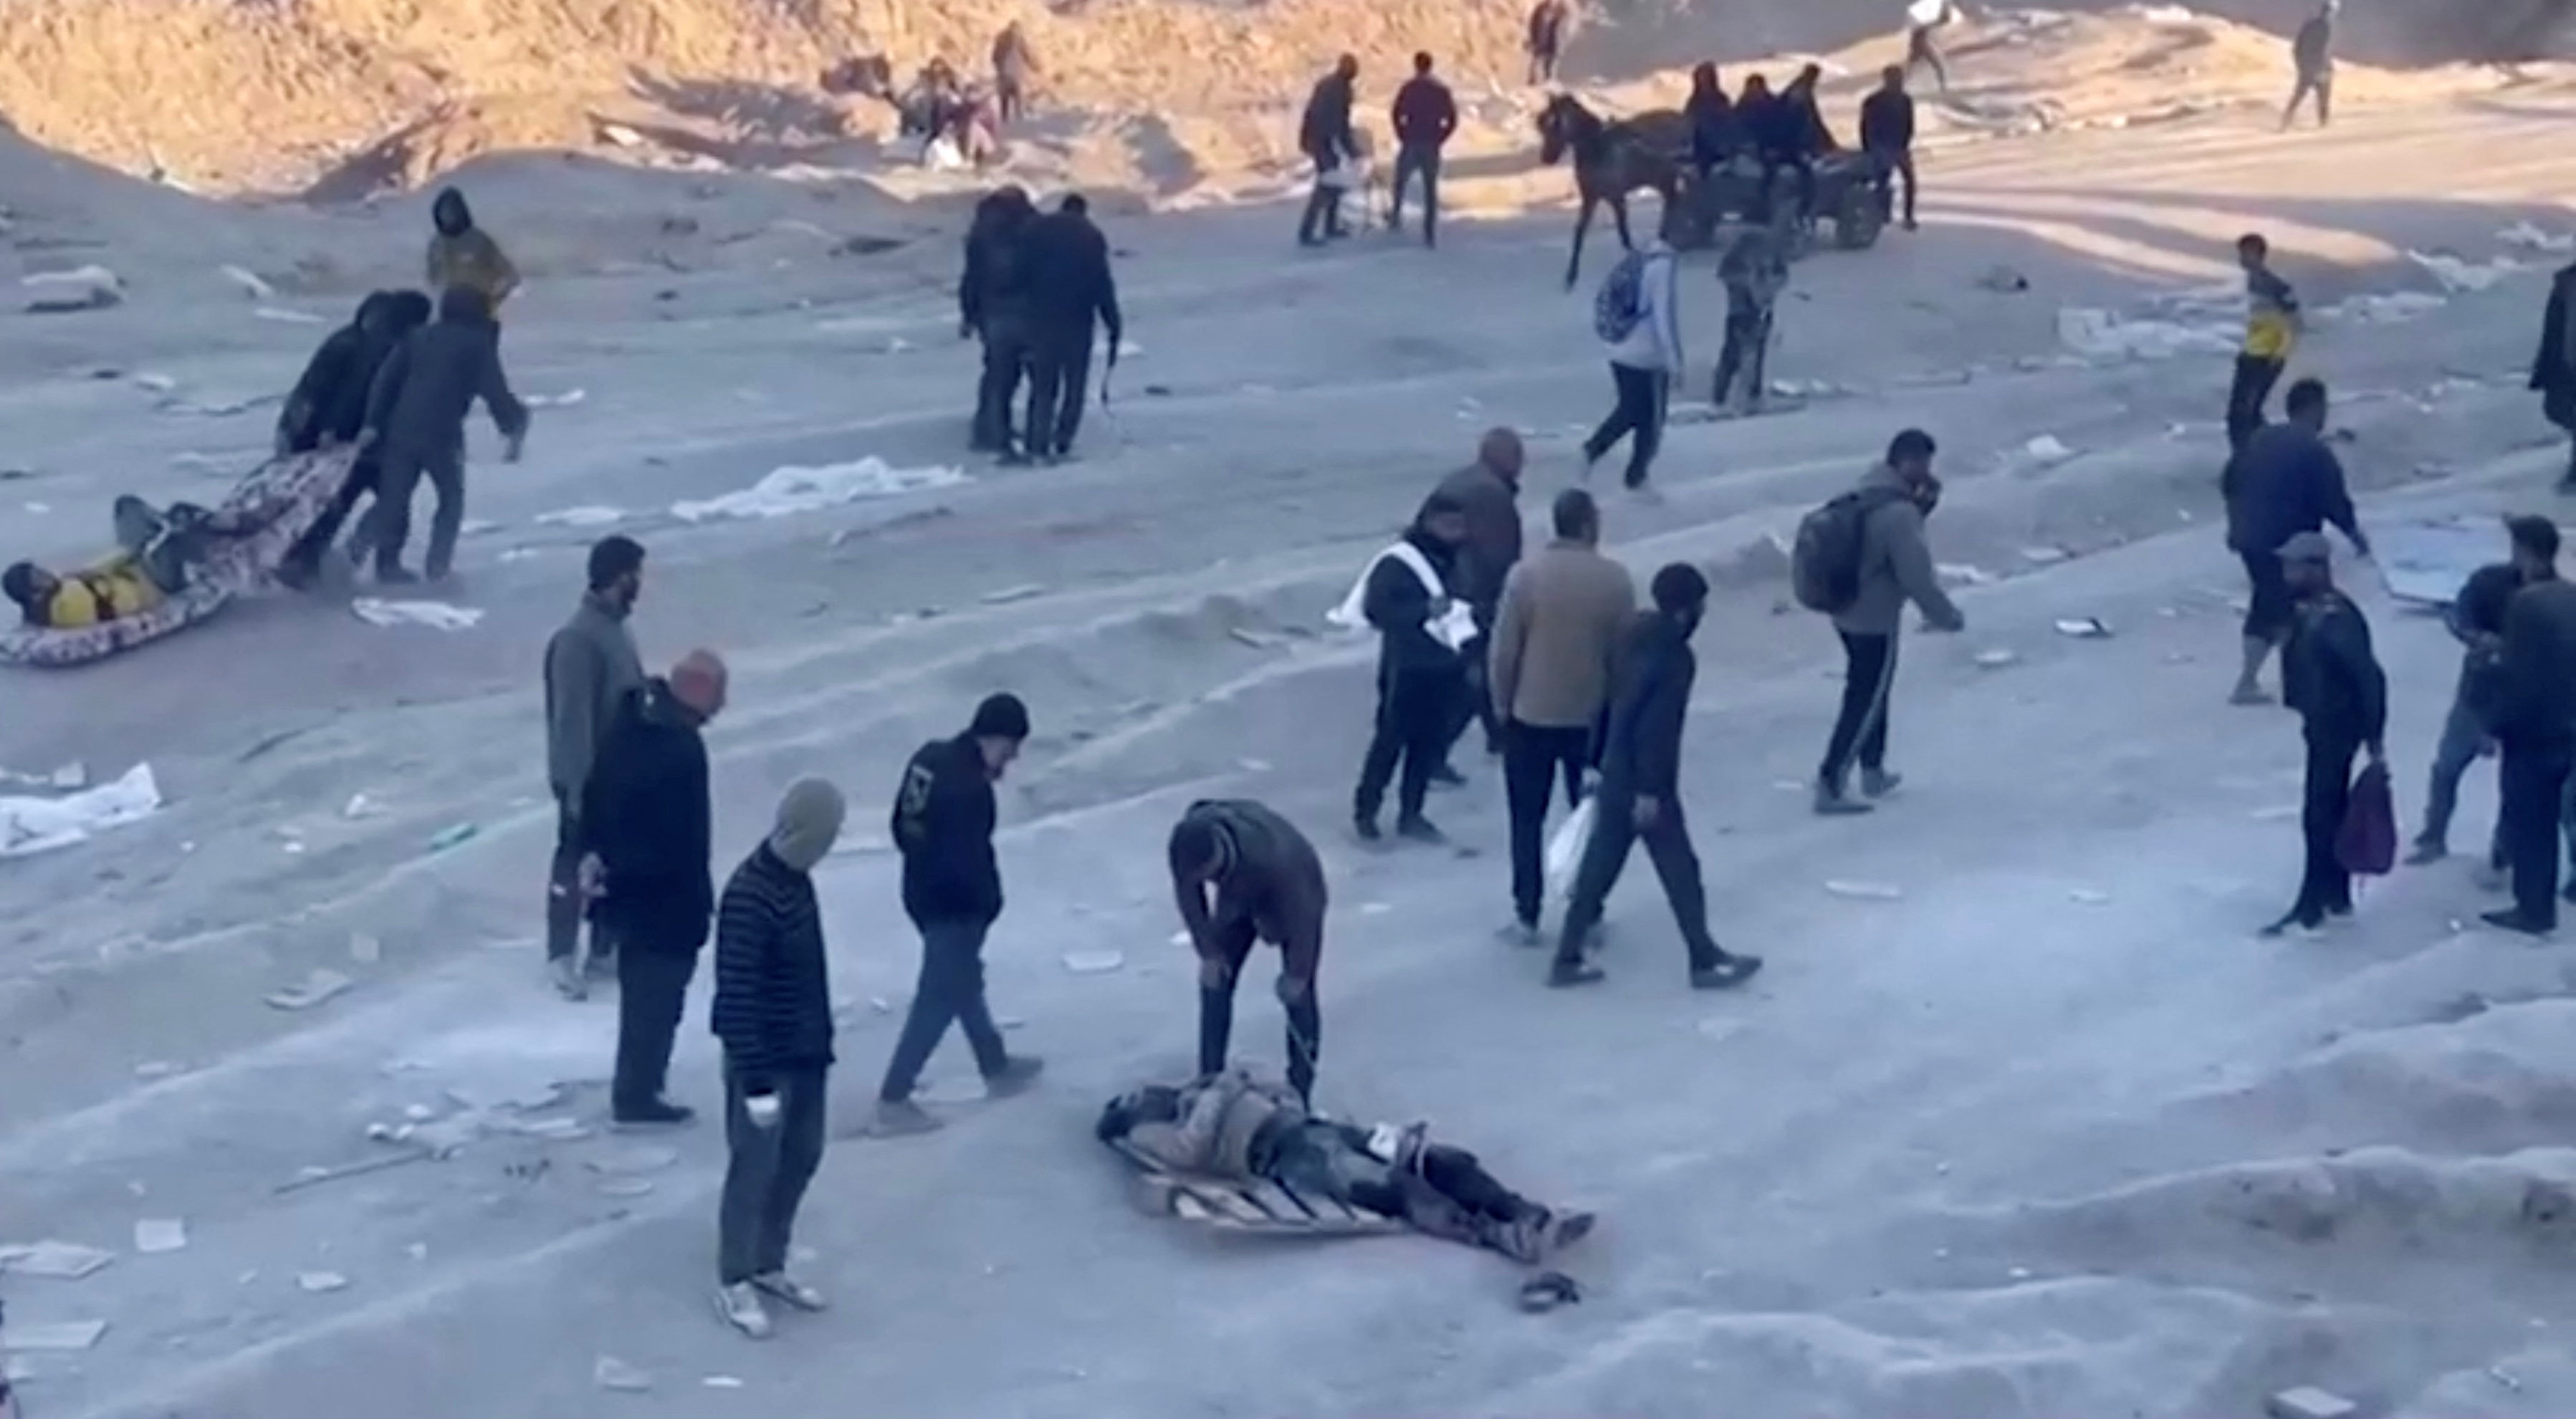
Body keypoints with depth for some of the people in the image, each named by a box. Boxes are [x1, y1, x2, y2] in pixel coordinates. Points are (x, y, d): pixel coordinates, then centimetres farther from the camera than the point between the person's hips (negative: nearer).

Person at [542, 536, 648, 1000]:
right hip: (588, 776, -9)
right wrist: (578, 786, -23)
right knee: (574, 865, 6)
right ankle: (562, 958, 18)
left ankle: (606, 948, 31)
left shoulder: (615, 625, 5)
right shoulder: (579, 638, -25)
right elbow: (572, 719, -24)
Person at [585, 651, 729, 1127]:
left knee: (641, 992, 21)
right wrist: (700, 901, -14)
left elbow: (595, 802, 11)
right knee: (658, 998, 2)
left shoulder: (628, 727, 4)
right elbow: (689, 837, -22)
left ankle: (635, 1086, 31)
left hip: (624, 888, 9)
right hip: (667, 899, -9)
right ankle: (637, 1095, 8)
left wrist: (604, 856, 15)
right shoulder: (683, 750, -24)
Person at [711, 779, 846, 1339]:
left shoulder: (795, 879, 3)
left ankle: (768, 1266, 34)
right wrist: (756, 1080, -25)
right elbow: (737, 997, -26)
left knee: (801, 1159, 18)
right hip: (767, 1060, -9)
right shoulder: (749, 897, -26)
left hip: (806, 1052, 9)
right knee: (754, 1170, 4)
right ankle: (733, 1283, 19)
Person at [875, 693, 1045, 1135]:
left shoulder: (930, 756, 0)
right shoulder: (971, 788, -28)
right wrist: (989, 904, -9)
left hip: (921, 894, 10)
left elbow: (902, 826, 9)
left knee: (964, 980, 25)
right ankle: (892, 1102, 6)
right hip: (954, 906, -10)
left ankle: (997, 1068, 43)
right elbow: (971, 859, -26)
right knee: (938, 999, 1)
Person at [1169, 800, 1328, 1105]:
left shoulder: (1272, 858, -46)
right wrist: (1208, 952, -7)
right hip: (1238, 896, 5)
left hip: (1295, 895, -4)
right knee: (1214, 981, 5)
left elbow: (1300, 914, -30)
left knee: (1298, 994, -3)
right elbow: (1187, 895, -13)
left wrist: (1296, 973, -17)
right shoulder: (1187, 845, -33)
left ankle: (1299, 1097, 10)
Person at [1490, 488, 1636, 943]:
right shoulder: (1615, 579, -9)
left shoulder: (1525, 575, -12)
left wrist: (1502, 704, 5)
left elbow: (1505, 650, -9)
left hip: (1531, 716, -1)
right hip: (1592, 717, 1)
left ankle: (1527, 917, 12)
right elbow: (1624, 652, -3)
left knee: (1528, 821, 10)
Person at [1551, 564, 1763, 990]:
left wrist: (1600, 764, 18)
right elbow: (1655, 728, -23)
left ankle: (1567, 960, 16)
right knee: (1680, 871, 4)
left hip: (1616, 775, 9)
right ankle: (1706, 962, 15)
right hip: (1643, 781, -9)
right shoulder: (1670, 654, -21)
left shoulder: (1641, 633, 6)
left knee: (1599, 866, 12)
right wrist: (1648, 790, -21)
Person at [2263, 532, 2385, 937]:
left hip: (2337, 728, -9)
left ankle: (2311, 908, 9)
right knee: (2331, 810, 18)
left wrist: (2374, 739, -21)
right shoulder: (2306, 609, 0)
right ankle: (2337, 896, 31)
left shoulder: (2337, 621, -28)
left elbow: (2371, 678, -26)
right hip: (2322, 724, 9)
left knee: (2319, 817, -1)